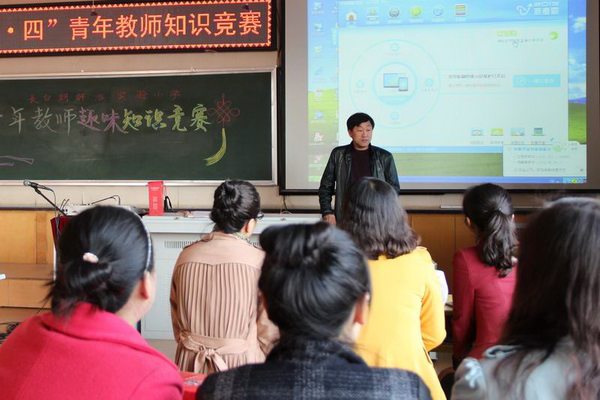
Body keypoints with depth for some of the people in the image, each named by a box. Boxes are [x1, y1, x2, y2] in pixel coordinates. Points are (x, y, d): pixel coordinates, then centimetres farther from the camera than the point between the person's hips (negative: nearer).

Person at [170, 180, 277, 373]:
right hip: (239, 364, -4)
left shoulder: (186, 256, -1)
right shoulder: (259, 261, -12)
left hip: (190, 364, 4)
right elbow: (267, 329, -6)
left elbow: (176, 319, 10)